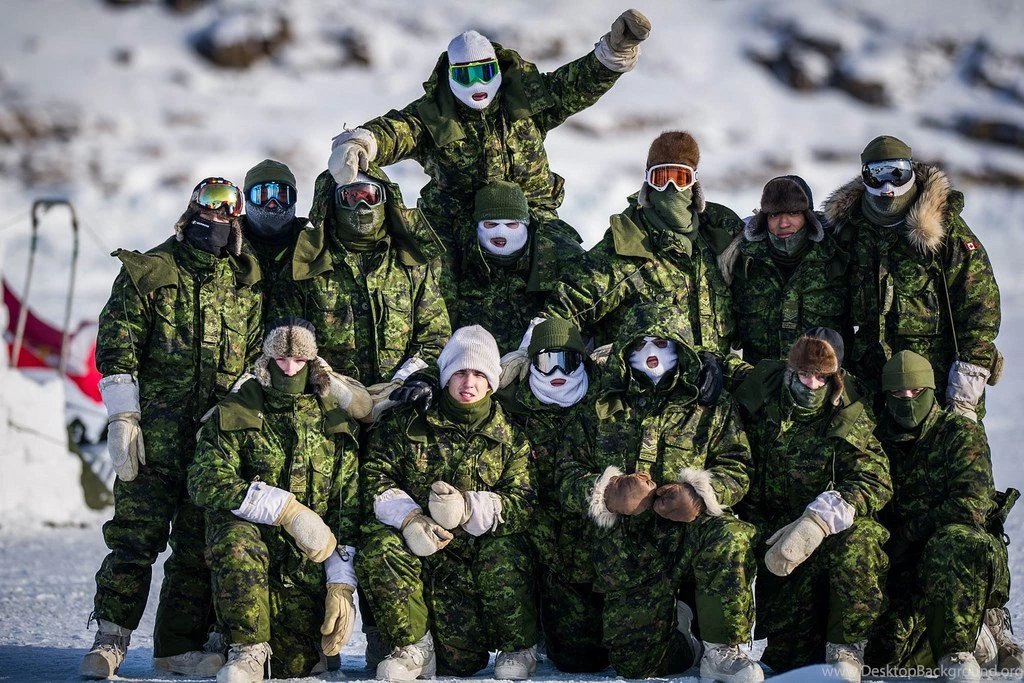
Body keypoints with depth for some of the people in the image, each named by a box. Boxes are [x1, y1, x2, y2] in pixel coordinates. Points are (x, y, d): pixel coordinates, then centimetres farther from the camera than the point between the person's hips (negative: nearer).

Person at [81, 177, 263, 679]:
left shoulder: (246, 283, 14)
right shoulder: (147, 272, 3)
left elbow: (257, 356, 19)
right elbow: (116, 348, -1)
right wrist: (123, 417, -9)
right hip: (156, 435, -3)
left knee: (201, 545, 4)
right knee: (136, 538, -7)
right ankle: (110, 640, -1)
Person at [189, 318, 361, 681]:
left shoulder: (335, 422, 7)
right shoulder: (232, 415, 0)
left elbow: (347, 509, 4)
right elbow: (206, 482, -15)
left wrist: (341, 584, -6)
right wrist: (288, 511, -23)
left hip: (306, 562, 2)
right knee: (236, 539, -37)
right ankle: (248, 650, -24)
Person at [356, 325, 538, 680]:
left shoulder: (509, 437, 6)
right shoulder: (408, 423, 6)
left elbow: (523, 504, -7)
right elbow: (375, 476, -1)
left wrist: (468, 508, -27)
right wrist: (408, 518, -22)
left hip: (481, 548, 0)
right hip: (420, 545, 1)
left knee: (506, 555, -34)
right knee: (379, 545, -30)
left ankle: (518, 650, -6)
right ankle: (412, 647, -12)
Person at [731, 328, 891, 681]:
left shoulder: (850, 419, -1)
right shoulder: (757, 403, 3)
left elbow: (874, 481, -14)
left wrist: (817, 521, -30)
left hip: (834, 533, 0)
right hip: (768, 531, 0)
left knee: (861, 537, -37)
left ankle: (845, 650, -24)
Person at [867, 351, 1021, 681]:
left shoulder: (961, 433, -3)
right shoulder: (878, 441, 10)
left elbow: (972, 505, -15)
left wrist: (908, 533, -14)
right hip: (906, 569, 5)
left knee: (951, 543, -42)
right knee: (881, 653, -16)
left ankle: (957, 652, -30)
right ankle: (979, 637, 8)